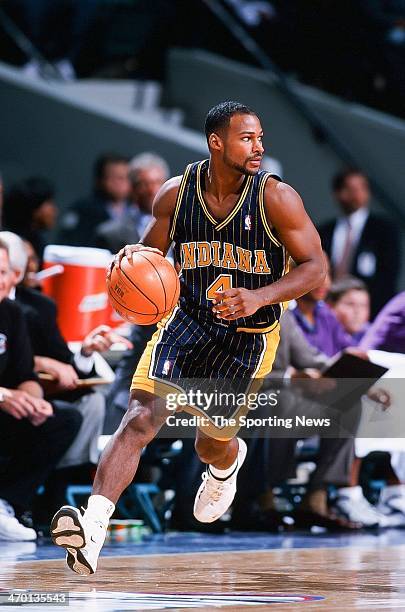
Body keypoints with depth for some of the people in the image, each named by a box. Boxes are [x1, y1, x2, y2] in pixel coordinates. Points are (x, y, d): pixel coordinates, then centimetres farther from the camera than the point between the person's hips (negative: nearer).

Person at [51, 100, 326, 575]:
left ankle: (227, 465, 55)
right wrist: (135, 254, -18)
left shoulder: (277, 199, -16)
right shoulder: (176, 193, -8)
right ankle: (92, 530, -29)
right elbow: (153, 249, 8)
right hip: (187, 318, 1)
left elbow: (315, 267, -12)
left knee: (212, 444, 14)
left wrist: (260, 297, -29)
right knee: (141, 418, -19)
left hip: (248, 334, -1)